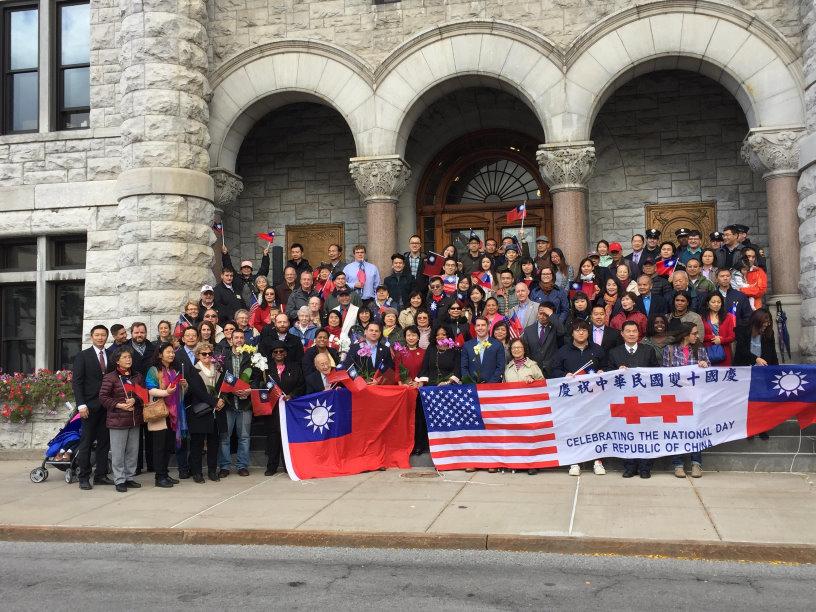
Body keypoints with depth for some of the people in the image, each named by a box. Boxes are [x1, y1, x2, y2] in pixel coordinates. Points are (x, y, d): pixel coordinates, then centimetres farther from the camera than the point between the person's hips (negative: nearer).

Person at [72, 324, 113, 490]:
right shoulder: (82, 356, 0)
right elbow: (76, 382, -4)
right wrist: (81, 405, -12)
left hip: (107, 406, 4)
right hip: (90, 406, -4)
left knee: (104, 442, 6)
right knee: (86, 442, 0)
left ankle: (101, 475, 13)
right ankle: (84, 478, 5)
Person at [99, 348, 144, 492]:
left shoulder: (138, 376, 11)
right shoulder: (110, 377, -4)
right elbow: (103, 397, -7)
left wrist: (134, 400, -9)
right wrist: (119, 405, -15)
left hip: (135, 420, 5)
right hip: (117, 419, -5)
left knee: (133, 450, 10)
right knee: (118, 452, -1)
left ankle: (129, 477, 21)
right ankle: (119, 480, 7)